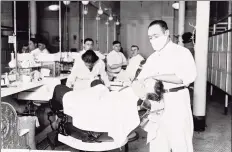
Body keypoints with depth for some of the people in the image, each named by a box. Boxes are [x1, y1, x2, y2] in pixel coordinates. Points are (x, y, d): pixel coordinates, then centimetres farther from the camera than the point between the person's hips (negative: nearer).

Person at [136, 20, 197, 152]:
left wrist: (155, 76, -24)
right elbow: (141, 79, 15)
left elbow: (188, 76, -22)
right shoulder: (152, 58, 13)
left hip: (176, 102, -5)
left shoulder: (182, 52, -6)